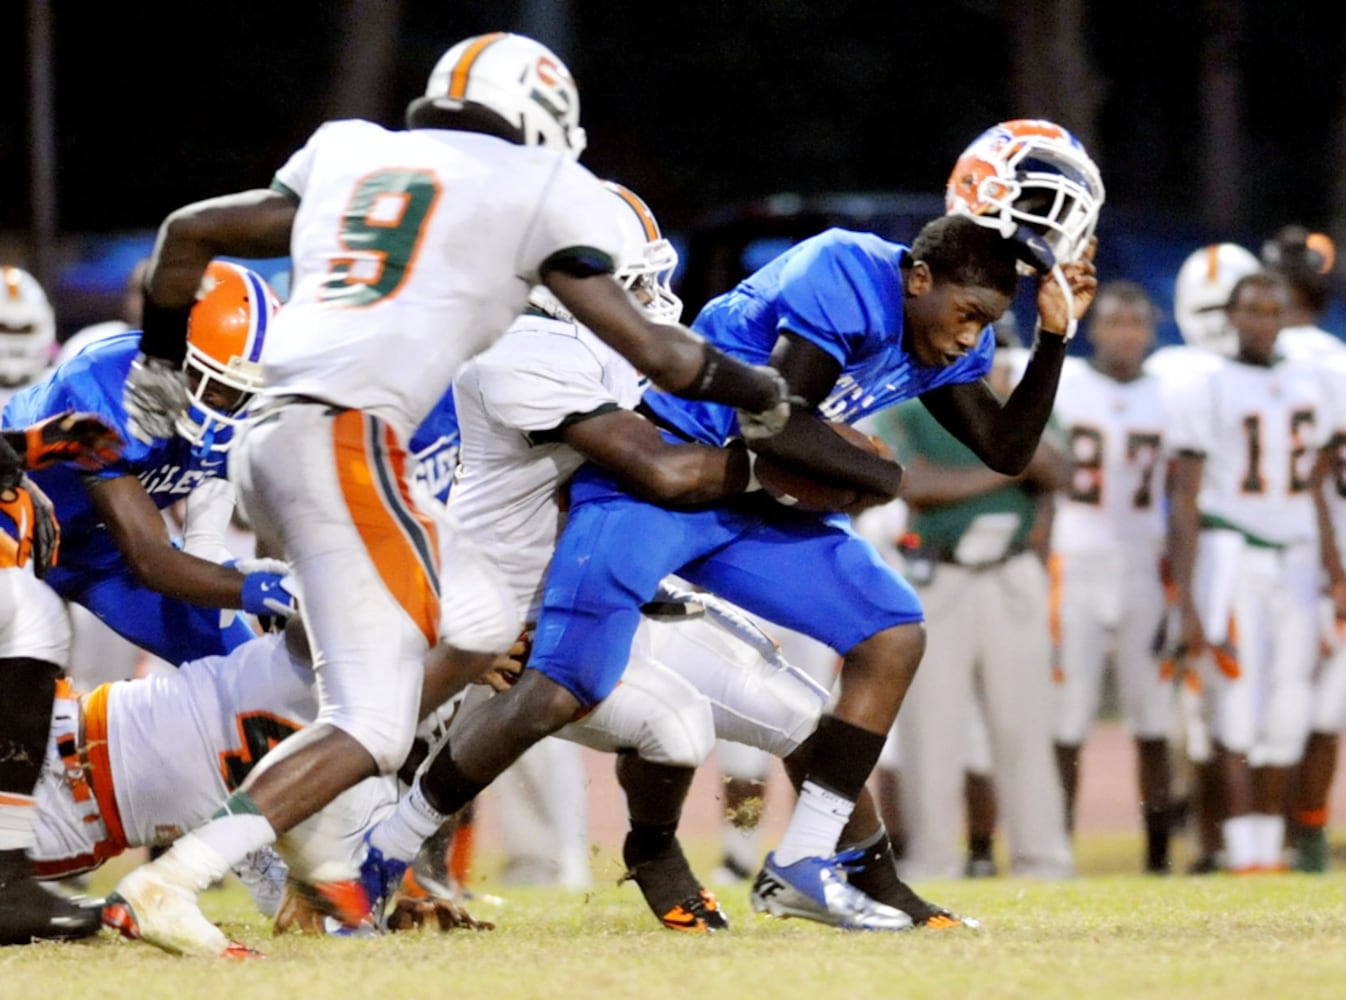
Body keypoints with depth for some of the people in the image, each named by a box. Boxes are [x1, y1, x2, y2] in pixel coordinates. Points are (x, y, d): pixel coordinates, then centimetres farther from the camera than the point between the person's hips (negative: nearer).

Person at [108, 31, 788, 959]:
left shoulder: (349, 158, 23)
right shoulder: (538, 189, 7)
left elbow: (189, 231, 29)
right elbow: (647, 347, 7)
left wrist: (159, 357, 44)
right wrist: (758, 392, 25)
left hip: (270, 439, 8)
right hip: (345, 439, -8)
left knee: (480, 623, 21)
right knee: (373, 726, -7)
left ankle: (295, 813, 11)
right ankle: (175, 877, -20)